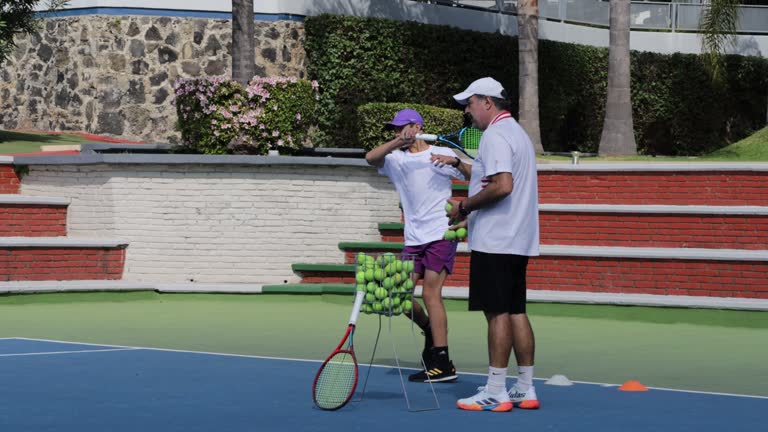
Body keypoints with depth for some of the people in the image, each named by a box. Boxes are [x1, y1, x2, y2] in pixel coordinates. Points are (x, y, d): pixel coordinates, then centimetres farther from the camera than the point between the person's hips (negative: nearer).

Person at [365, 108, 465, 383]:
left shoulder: (442, 154, 1)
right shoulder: (396, 159, 10)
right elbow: (371, 158, -11)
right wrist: (397, 143, -25)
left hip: (440, 235, -5)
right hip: (413, 239, 5)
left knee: (430, 293, -12)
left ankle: (443, 364, -10)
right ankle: (429, 330, 27)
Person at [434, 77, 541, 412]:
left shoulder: (496, 135, -13)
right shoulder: (516, 133, 19)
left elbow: (502, 185, -24)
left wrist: (464, 206, -14)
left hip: (494, 242, -10)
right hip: (519, 241, 10)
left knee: (498, 313, -8)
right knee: (516, 312, 10)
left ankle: (495, 392, -6)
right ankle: (525, 389, 11)